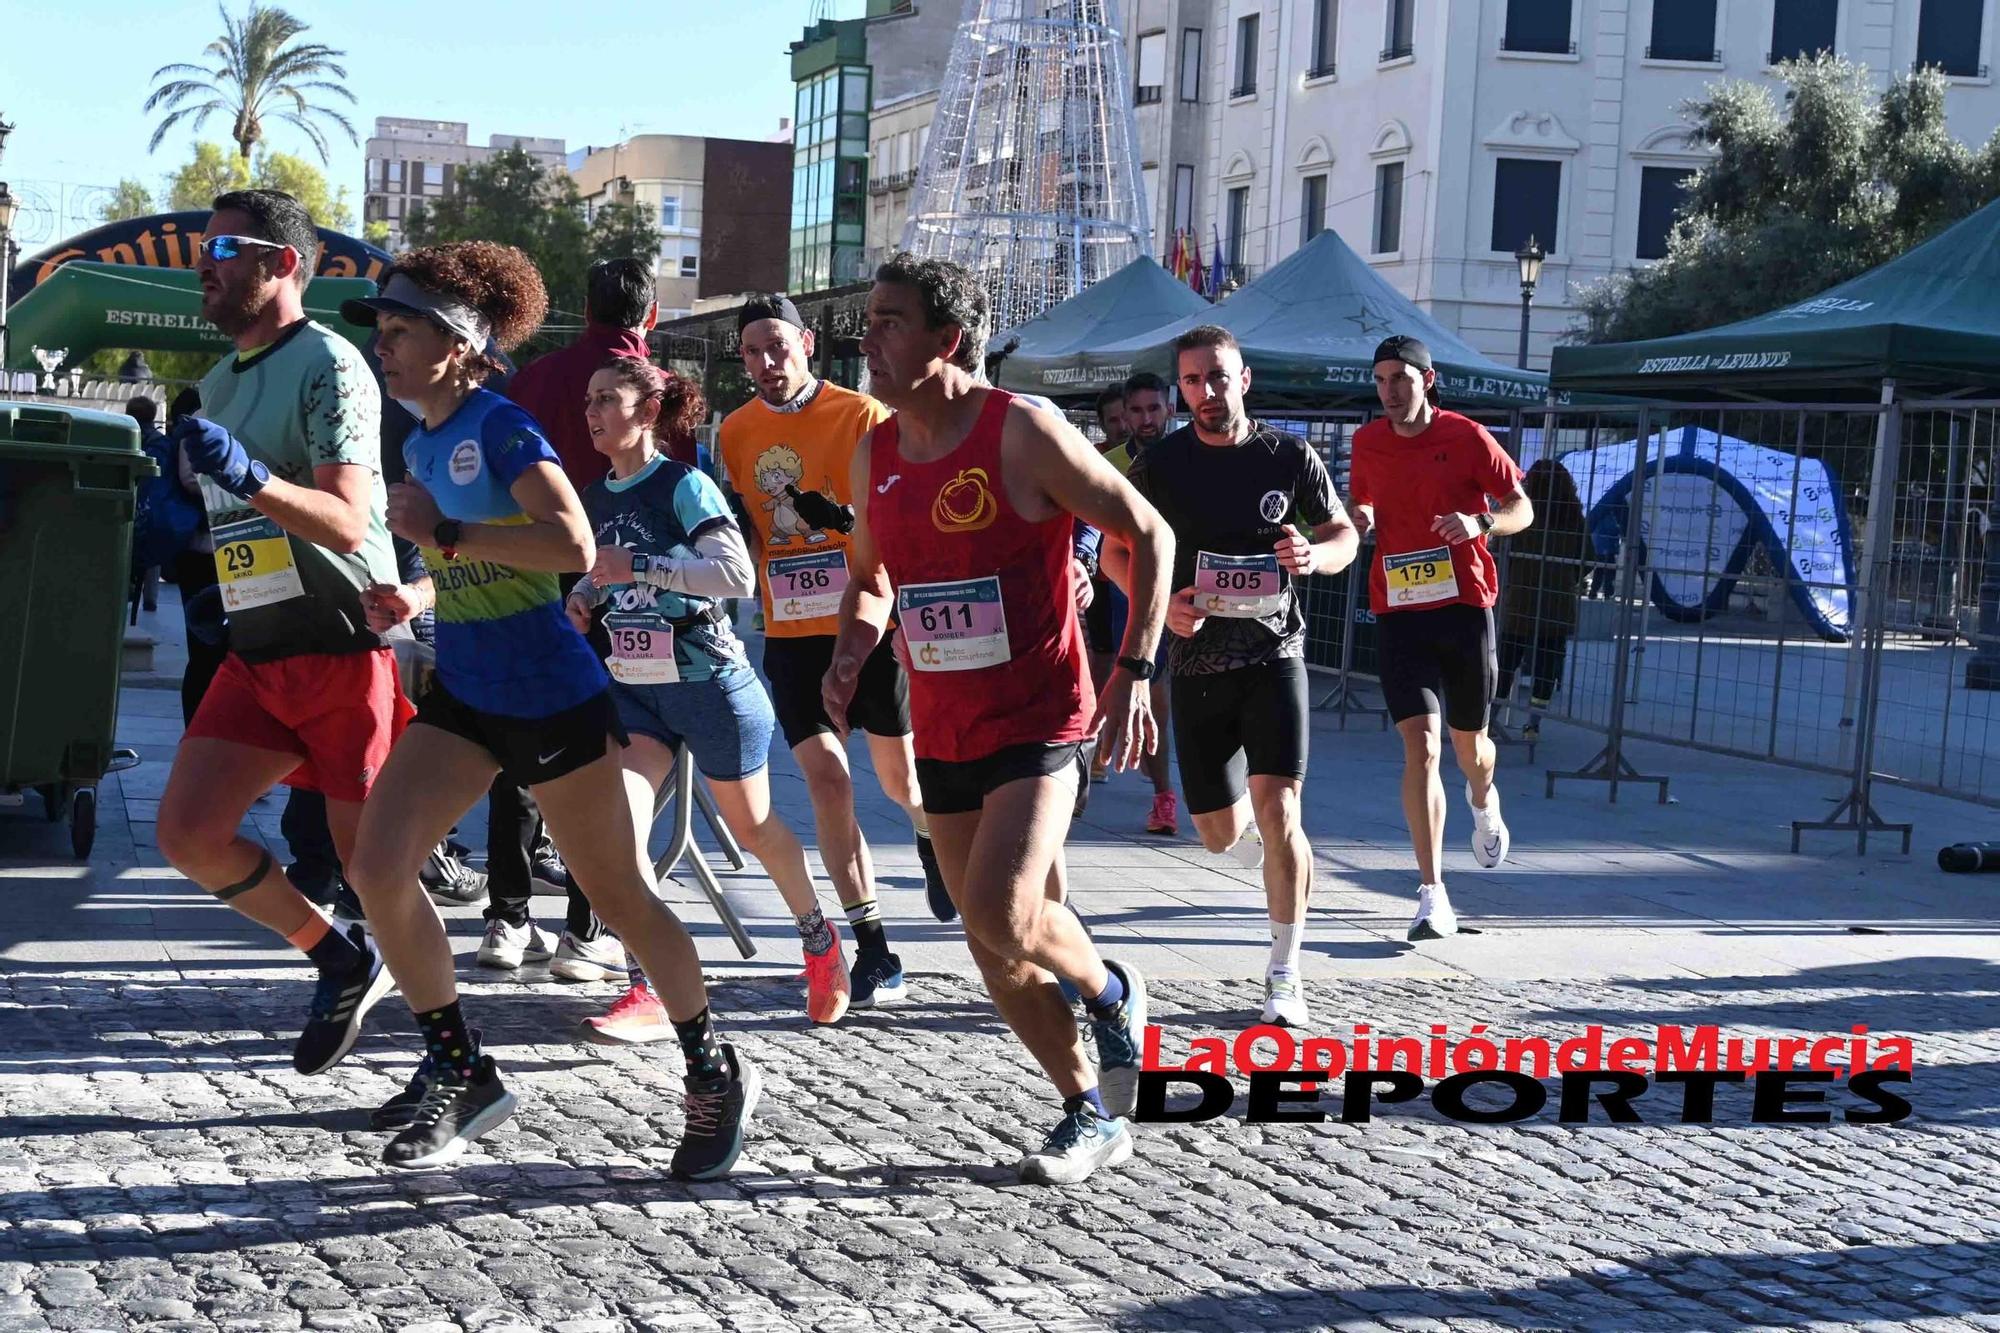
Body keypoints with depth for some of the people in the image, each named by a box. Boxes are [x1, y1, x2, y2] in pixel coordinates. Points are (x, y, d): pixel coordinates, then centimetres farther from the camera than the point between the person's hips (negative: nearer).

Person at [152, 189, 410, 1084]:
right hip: (257, 656, 8)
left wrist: (249, 478, -34)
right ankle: (342, 962, 16)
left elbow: (347, 520, -23)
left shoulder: (327, 364, -11)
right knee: (187, 833, -2)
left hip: (344, 651, -8)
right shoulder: (219, 384, 16)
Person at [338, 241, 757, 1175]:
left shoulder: (500, 428, -15)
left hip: (552, 700, -8)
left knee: (620, 897, 3)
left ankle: (716, 1076, 22)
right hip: (463, 694, 8)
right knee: (377, 869, -8)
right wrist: (418, 595, 3)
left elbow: (572, 546, -29)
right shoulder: (421, 443, 9)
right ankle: (458, 1072, 8)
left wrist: (444, 535, -24)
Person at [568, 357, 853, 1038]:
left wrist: (636, 565, -26)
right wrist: (583, 596, 3)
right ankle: (648, 995, -12)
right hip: (633, 687, 5)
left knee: (753, 826, 11)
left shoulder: (684, 485, -13)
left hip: (707, 682, -5)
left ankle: (821, 942, 36)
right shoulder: (596, 497, 7)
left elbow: (737, 574, -25)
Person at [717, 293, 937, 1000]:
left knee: (898, 773, 6)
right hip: (792, 632, 3)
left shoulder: (863, 416, -8)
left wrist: (848, 518, -27)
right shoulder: (736, 432, 6)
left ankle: (931, 838, 44)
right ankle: (872, 945, -1)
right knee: (826, 779, -6)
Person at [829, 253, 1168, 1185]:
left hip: (1038, 720, -7)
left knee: (1000, 914, -21)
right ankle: (1094, 1116, 24)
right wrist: (853, 651, 0)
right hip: (943, 732, 7)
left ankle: (1112, 993, 11)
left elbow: (1149, 536, -8)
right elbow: (869, 577, 21)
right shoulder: (875, 454, 5)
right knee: (995, 955, 8)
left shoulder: (1022, 433, -14)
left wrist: (1133, 672, -14)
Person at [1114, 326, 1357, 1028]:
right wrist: (1160, 603, -13)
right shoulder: (1159, 464, -1)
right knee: (1219, 834, 6)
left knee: (1277, 810, -16)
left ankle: (1285, 975, -3)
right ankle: (1258, 832, 45)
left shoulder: (1290, 456, -1)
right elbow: (1117, 549, 6)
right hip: (1196, 661, 1)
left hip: (1273, 654, -1)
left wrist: (1315, 554, -16)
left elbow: (1345, 536, 8)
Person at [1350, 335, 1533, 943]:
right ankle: (1432, 896, -14)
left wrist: (1481, 522, -20)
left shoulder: (1467, 437, -4)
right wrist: (1358, 519, -2)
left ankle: (1484, 802, 53)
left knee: (1469, 743, 13)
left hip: (1465, 604, -1)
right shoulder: (1367, 443, 6)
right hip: (1398, 612, 1)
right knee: (1419, 744, -13)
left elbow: (1522, 509, 1)